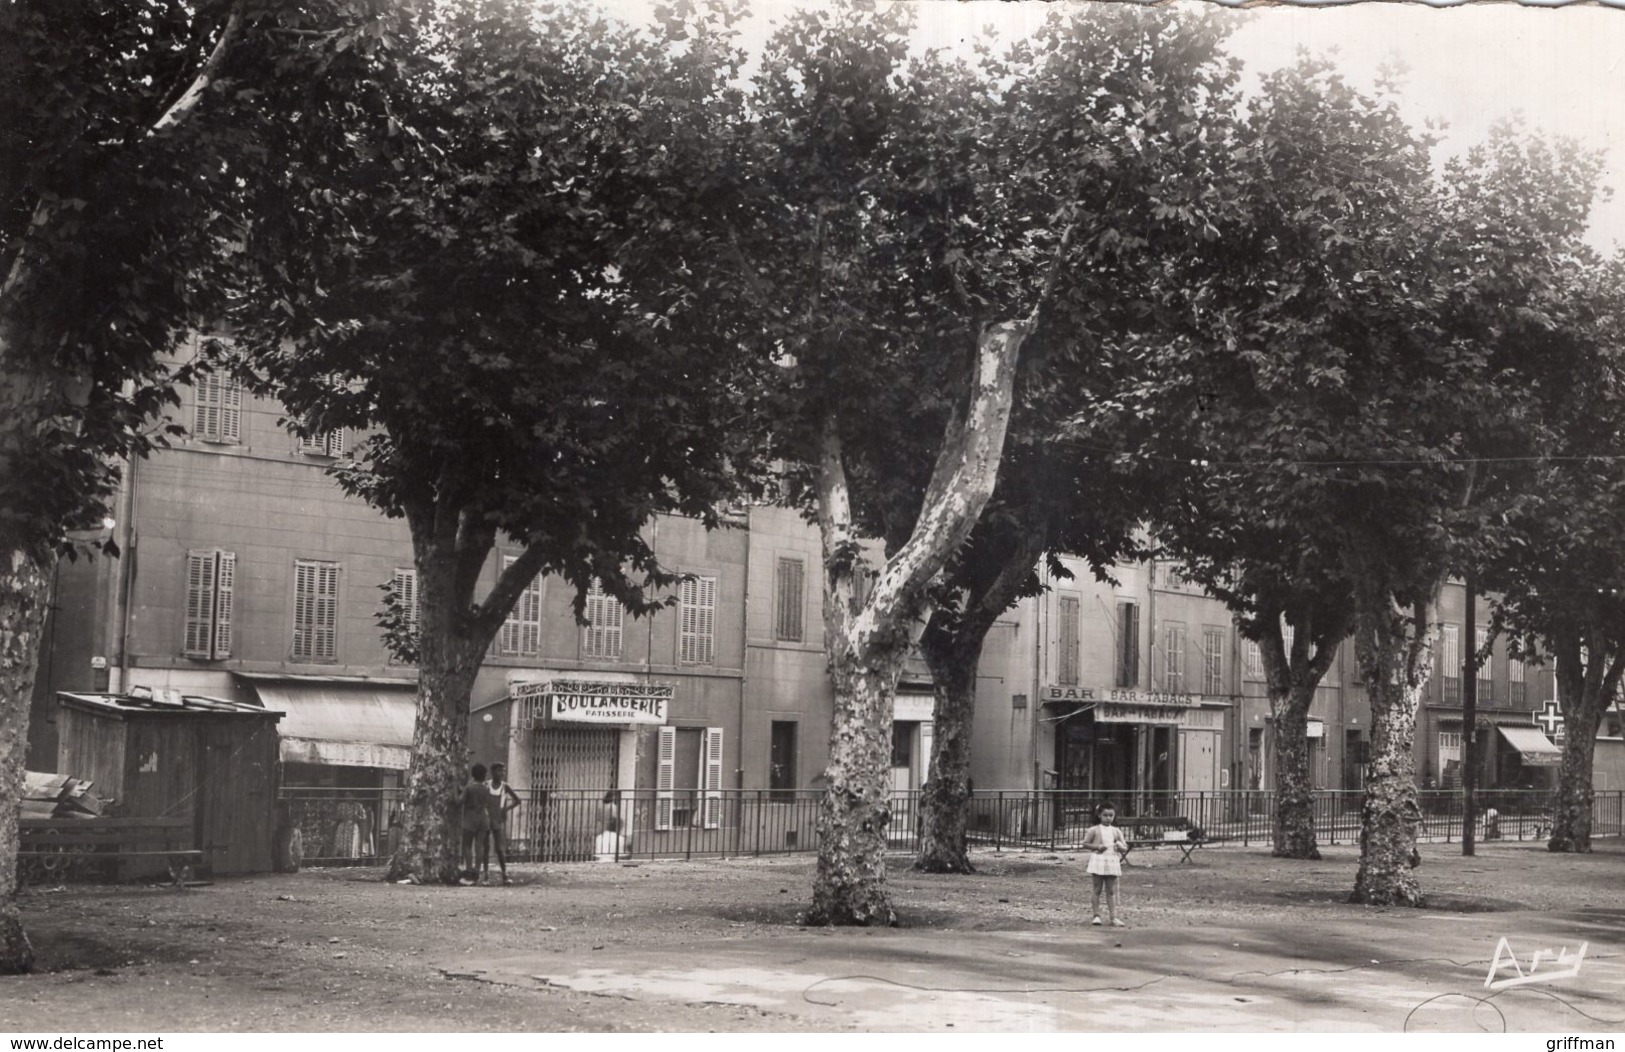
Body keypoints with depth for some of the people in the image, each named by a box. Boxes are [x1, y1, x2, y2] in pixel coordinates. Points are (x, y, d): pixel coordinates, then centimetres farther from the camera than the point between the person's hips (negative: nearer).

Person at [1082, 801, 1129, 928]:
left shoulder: (1116, 831, 8)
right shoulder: (1094, 830, 0)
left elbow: (1125, 848, 11)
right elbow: (1085, 843, 0)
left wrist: (1120, 846, -13)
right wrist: (1097, 847, -14)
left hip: (1112, 862, 2)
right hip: (1098, 862, -2)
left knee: (1111, 891, 3)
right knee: (1097, 890, 2)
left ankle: (1113, 917, 3)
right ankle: (1096, 915, 7)